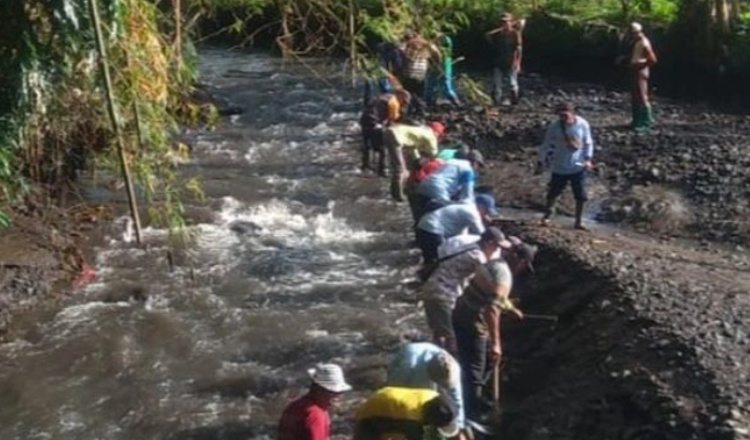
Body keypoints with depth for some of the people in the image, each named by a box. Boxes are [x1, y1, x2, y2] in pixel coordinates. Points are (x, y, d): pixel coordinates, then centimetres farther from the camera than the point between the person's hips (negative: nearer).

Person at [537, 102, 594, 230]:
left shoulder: (582, 124, -10)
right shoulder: (554, 127, -12)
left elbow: (588, 143, 1)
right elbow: (546, 145, -2)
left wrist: (588, 159, -9)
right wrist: (542, 161, -1)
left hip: (578, 167, 1)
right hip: (559, 167, 0)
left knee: (581, 196, 6)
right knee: (553, 192, 13)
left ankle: (579, 221, 22)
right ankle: (549, 212, 42)